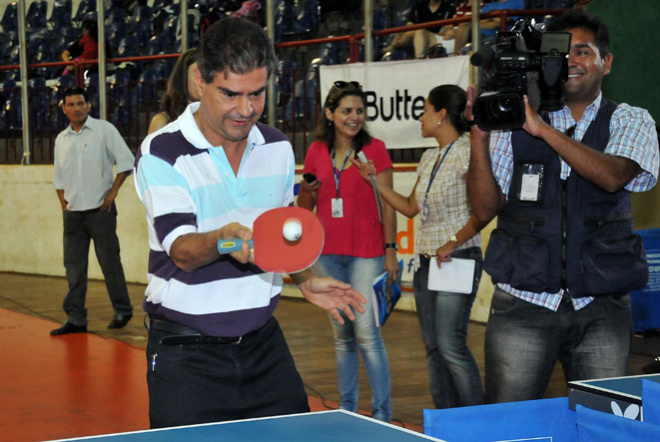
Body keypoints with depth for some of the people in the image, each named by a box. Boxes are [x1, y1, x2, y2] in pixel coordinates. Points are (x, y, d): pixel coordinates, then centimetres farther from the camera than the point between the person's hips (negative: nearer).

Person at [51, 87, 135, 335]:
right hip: (73, 212, 5)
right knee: (73, 266, 5)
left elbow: (126, 161, -6)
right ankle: (75, 319, 10)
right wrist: (64, 204, 9)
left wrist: (113, 192, -9)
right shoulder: (61, 140, 12)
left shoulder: (104, 130, -3)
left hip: (100, 210, -5)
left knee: (109, 262, 0)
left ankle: (122, 311, 13)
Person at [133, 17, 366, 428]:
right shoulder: (162, 153, -13)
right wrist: (224, 238, -42)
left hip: (263, 343, 5)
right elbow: (183, 251, -22)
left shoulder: (278, 147, 5)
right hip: (187, 354, -5)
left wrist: (306, 279, 7)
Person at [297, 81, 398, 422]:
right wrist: (307, 192, -7)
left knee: (367, 334, -8)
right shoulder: (316, 151, 7)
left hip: (366, 252, -4)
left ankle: (382, 413, 1)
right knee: (341, 336, 11)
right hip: (328, 253, 4)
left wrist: (390, 250, -7)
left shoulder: (375, 149, -2)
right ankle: (346, 408, 20)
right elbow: (305, 206, 15)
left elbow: (387, 204, -2)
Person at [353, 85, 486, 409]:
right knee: (433, 346, 7)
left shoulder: (466, 153, -10)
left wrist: (454, 243, -20)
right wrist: (375, 180, 19)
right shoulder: (428, 158, 16)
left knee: (451, 345, -14)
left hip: (457, 259, -8)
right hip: (425, 260, 8)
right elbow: (411, 208, 21)